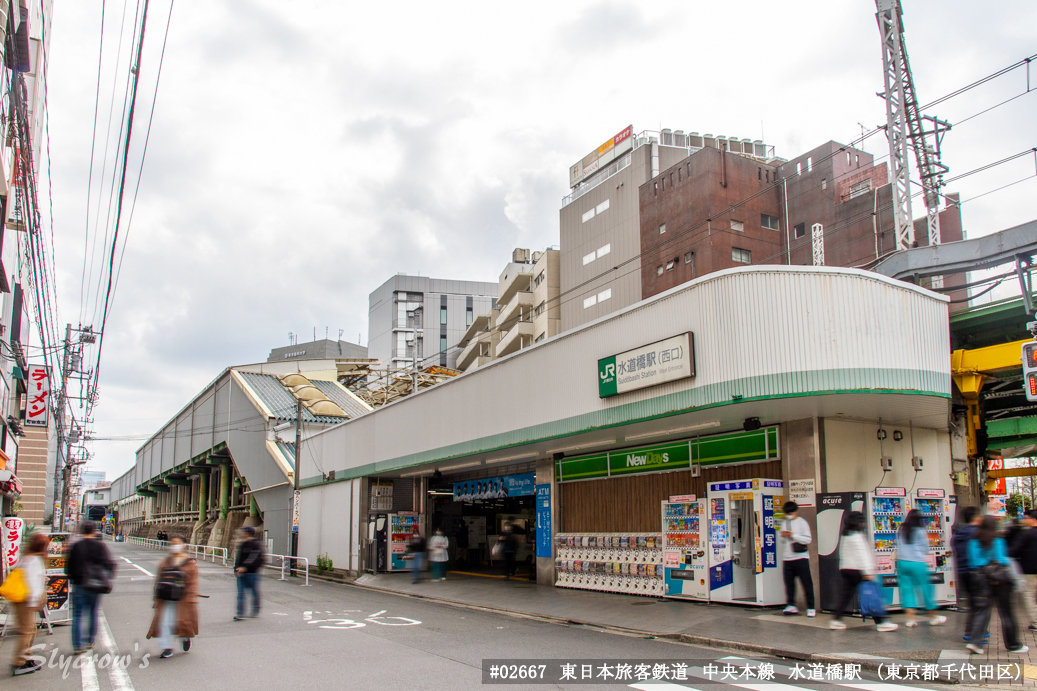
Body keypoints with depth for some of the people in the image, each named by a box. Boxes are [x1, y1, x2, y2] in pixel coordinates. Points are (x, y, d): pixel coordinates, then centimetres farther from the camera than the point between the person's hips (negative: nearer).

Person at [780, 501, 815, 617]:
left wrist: (793, 535, -17)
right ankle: (791, 605, 18)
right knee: (789, 582, 8)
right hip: (787, 558, 6)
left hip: (801, 557, -6)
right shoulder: (785, 523, 14)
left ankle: (811, 608, 2)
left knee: (806, 583, -3)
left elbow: (808, 539, -11)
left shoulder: (802, 522, -3)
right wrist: (783, 535, -1)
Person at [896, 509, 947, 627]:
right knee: (925, 589, 8)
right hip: (917, 563, -3)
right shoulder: (920, 532, -5)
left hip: (902, 563, 3)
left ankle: (910, 619, 0)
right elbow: (926, 548, 2)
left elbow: (898, 547, 8)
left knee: (906, 589, 5)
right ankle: (933, 617, 19)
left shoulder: (900, 531, 5)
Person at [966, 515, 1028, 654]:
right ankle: (1013, 645, 20)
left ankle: (974, 641, -11)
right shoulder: (997, 541, -8)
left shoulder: (974, 541, 1)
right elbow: (1002, 559, -11)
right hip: (999, 577, -3)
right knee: (1006, 612, 9)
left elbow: (972, 562, -1)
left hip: (980, 577, 3)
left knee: (981, 610, 4)